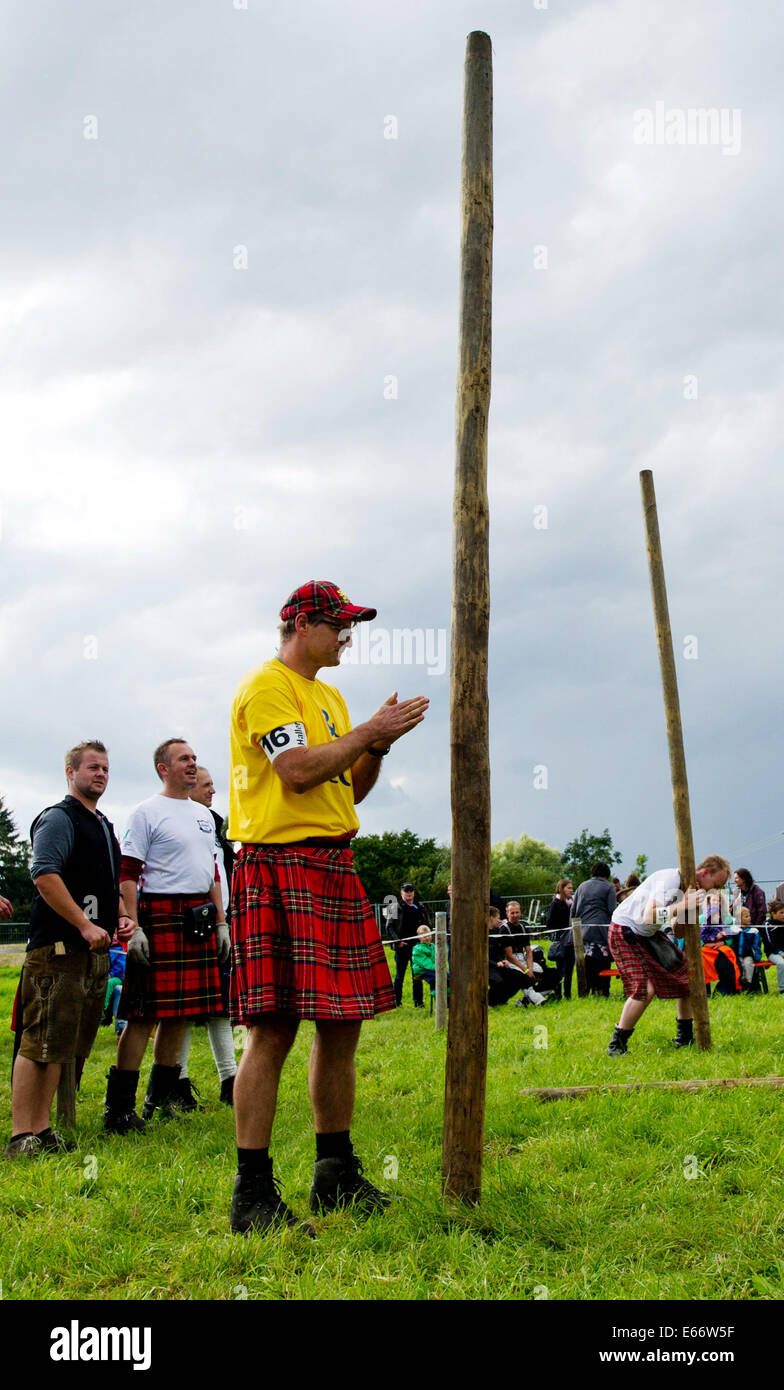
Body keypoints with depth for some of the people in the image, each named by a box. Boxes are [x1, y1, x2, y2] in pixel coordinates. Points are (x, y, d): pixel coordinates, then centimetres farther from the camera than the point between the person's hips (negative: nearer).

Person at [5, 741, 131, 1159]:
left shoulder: (105, 827, 23)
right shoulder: (58, 819, -4)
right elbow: (44, 875, -17)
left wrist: (121, 916, 12)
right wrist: (86, 925, -19)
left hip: (95, 951, 9)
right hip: (58, 950, -9)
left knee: (64, 1046, 9)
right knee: (41, 1042, -9)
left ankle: (42, 1130, 14)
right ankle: (22, 1136, -6)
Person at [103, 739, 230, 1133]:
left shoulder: (203, 815, 20)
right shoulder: (147, 812, -3)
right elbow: (127, 875, -9)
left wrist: (221, 923, 18)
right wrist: (133, 928, -17)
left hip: (200, 920, 7)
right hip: (161, 918, -7)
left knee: (180, 1013, 9)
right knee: (144, 1014, -8)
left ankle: (159, 1099, 19)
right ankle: (119, 1108, -4)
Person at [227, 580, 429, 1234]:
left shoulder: (329, 696, 23)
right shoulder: (266, 687, -5)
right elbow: (298, 770, -17)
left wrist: (379, 744, 6)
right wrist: (371, 732, -9)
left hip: (333, 869, 9)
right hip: (279, 867, -9)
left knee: (343, 1022, 10)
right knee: (274, 1029, -9)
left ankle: (336, 1175, 21)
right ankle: (253, 1193, -3)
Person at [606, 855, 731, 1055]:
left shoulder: (691, 888, 3)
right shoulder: (670, 880, -25)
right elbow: (649, 916, -37)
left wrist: (690, 907, -16)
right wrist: (683, 906, -38)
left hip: (649, 934, 9)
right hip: (624, 933, -9)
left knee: (687, 973, 6)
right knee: (645, 989, -21)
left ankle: (684, 1038, 19)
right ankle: (616, 1046, -7)